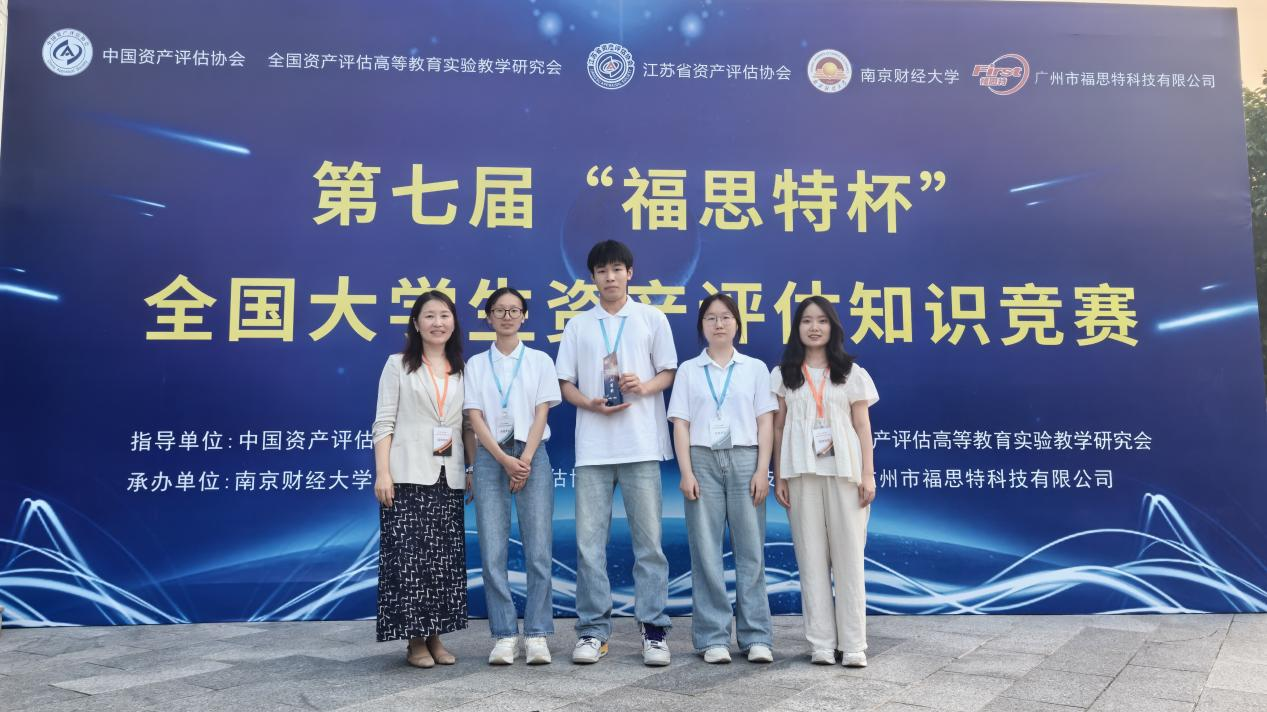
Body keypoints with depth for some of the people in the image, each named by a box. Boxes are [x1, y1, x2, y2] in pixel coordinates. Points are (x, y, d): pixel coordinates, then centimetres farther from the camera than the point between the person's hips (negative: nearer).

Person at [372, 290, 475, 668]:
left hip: (449, 477, 3)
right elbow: (384, 423, -1)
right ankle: (415, 639, 6)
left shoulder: (463, 370, 14)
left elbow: (470, 425, 13)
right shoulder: (398, 365, 5)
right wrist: (383, 473, -10)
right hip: (408, 475, -3)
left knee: (446, 558, 4)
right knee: (409, 556, -4)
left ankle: (436, 636, 14)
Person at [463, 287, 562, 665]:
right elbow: (475, 417, 1)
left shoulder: (540, 361, 9)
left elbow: (541, 414, 2)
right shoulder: (476, 364, 10)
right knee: (493, 552, -3)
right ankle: (505, 636, 5)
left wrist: (526, 460, -10)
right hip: (490, 457, 1)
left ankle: (537, 635, 3)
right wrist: (505, 460, -11)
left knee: (538, 551, -4)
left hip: (532, 455, 0)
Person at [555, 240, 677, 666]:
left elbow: (668, 373, 9)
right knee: (589, 542, 1)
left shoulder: (652, 319, 9)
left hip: (642, 444, -1)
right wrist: (591, 403, -8)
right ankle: (592, 631, 10)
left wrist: (644, 386, -12)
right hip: (592, 447, 2)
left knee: (648, 539, 0)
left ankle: (653, 629, 8)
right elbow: (565, 384, 11)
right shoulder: (578, 326, 12)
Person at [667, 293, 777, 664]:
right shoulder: (688, 370, 10)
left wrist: (762, 470, -4)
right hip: (703, 458, 0)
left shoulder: (755, 368, 10)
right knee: (706, 551, 0)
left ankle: (756, 637, 6)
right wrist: (686, 472, -5)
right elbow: (680, 424, 4)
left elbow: (765, 422, 5)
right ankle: (713, 638, 6)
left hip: (745, 458, 0)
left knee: (750, 549, -1)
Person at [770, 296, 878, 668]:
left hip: (843, 471, 0)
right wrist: (778, 477, 2)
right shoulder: (783, 374, 9)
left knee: (849, 556, -2)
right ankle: (821, 644, 7)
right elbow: (778, 428, 8)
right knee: (811, 557, 1)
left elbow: (862, 427, 6)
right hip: (801, 473, 1)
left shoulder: (851, 374, 9)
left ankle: (853, 645, 4)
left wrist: (868, 474, -2)